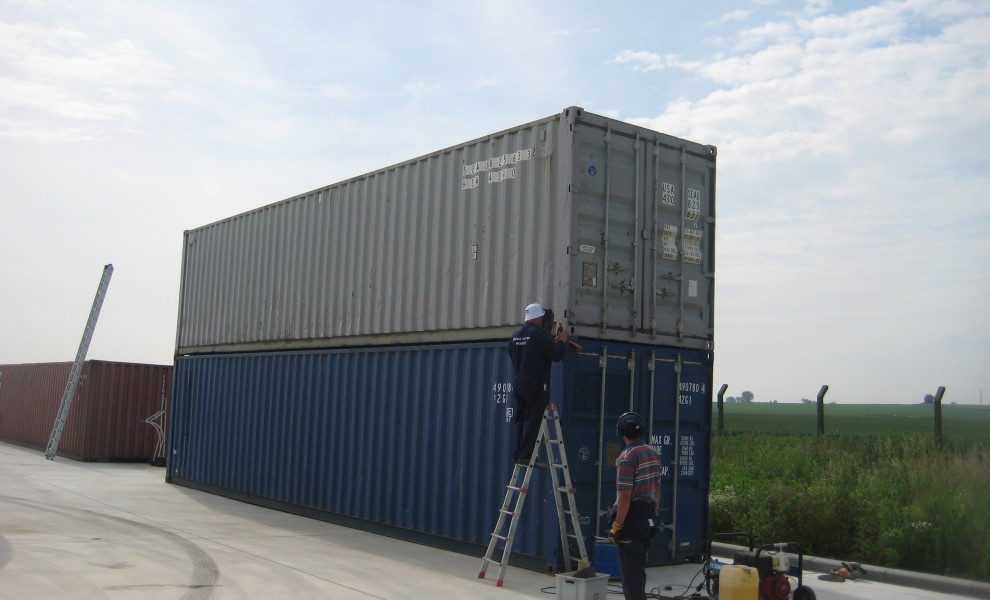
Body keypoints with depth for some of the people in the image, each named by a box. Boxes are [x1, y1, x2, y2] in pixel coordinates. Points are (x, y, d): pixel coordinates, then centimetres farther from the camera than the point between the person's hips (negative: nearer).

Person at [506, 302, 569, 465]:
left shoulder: (516, 335, 11)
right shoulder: (540, 334, -14)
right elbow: (556, 356, -14)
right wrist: (562, 342, 6)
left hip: (519, 383, 8)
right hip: (536, 385, -8)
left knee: (522, 420, 13)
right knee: (533, 420, -5)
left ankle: (517, 454, 14)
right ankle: (526, 455, -7)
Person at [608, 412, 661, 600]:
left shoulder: (627, 457, -18)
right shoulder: (653, 453, 8)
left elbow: (625, 495, -22)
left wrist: (617, 525, -17)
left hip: (631, 520, -8)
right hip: (648, 519, 8)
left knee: (629, 571, -2)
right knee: (639, 568, 18)